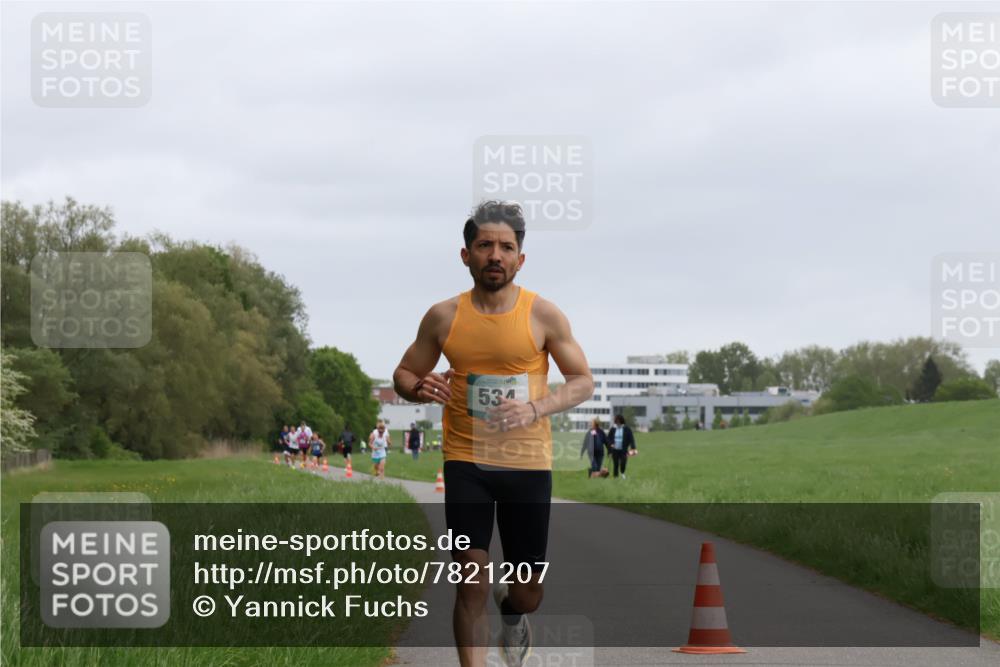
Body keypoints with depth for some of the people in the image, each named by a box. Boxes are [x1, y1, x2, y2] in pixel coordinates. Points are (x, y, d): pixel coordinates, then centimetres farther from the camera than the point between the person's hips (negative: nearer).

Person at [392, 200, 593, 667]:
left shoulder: (543, 315, -4)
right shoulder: (443, 317, 0)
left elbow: (583, 382, -1)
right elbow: (403, 374, 12)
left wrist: (536, 408, -20)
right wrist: (419, 389, -14)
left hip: (528, 462, 0)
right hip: (466, 459, 0)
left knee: (529, 595, 8)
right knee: (471, 575, -13)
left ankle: (511, 610, 46)